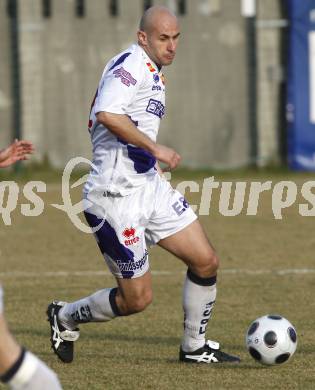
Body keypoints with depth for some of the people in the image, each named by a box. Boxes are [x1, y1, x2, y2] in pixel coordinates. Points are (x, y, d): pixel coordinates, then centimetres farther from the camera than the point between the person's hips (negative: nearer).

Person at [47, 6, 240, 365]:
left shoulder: (153, 72, 16)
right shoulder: (131, 64, -16)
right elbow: (107, 114, -32)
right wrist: (156, 149, -26)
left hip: (151, 187, 10)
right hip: (115, 197, -10)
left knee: (206, 262, 4)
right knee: (137, 299, -3)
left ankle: (195, 347, 20)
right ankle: (65, 317, 22)